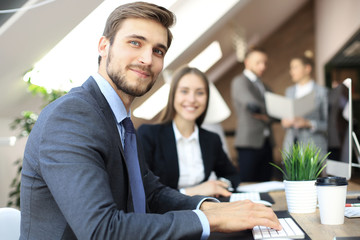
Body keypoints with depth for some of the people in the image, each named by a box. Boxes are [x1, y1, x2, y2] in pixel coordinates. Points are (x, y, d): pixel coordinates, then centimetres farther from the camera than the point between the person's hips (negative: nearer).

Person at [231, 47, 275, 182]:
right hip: (249, 142, -7)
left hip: (266, 142, 8)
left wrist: (264, 116, -5)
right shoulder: (240, 82, -4)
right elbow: (252, 105, -18)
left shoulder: (264, 86, 21)